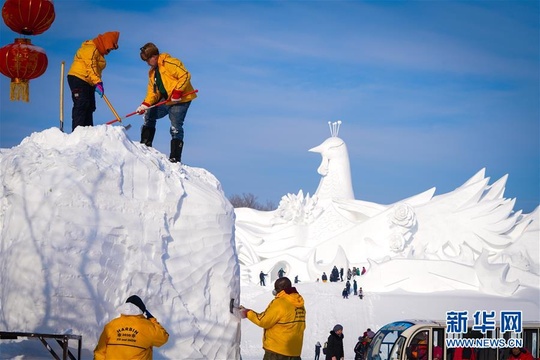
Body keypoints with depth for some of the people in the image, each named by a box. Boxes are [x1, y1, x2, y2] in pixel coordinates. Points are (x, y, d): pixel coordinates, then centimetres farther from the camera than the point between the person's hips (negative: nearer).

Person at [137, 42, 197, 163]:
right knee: (148, 115, 10)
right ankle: (145, 145, 15)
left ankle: (175, 157, -13)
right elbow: (152, 91, 14)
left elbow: (185, 75, -20)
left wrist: (177, 92, -25)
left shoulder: (169, 63, -13)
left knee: (175, 128, -13)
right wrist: (145, 104, -3)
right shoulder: (152, 72, 16)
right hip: (165, 101, 10)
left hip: (180, 100, -10)